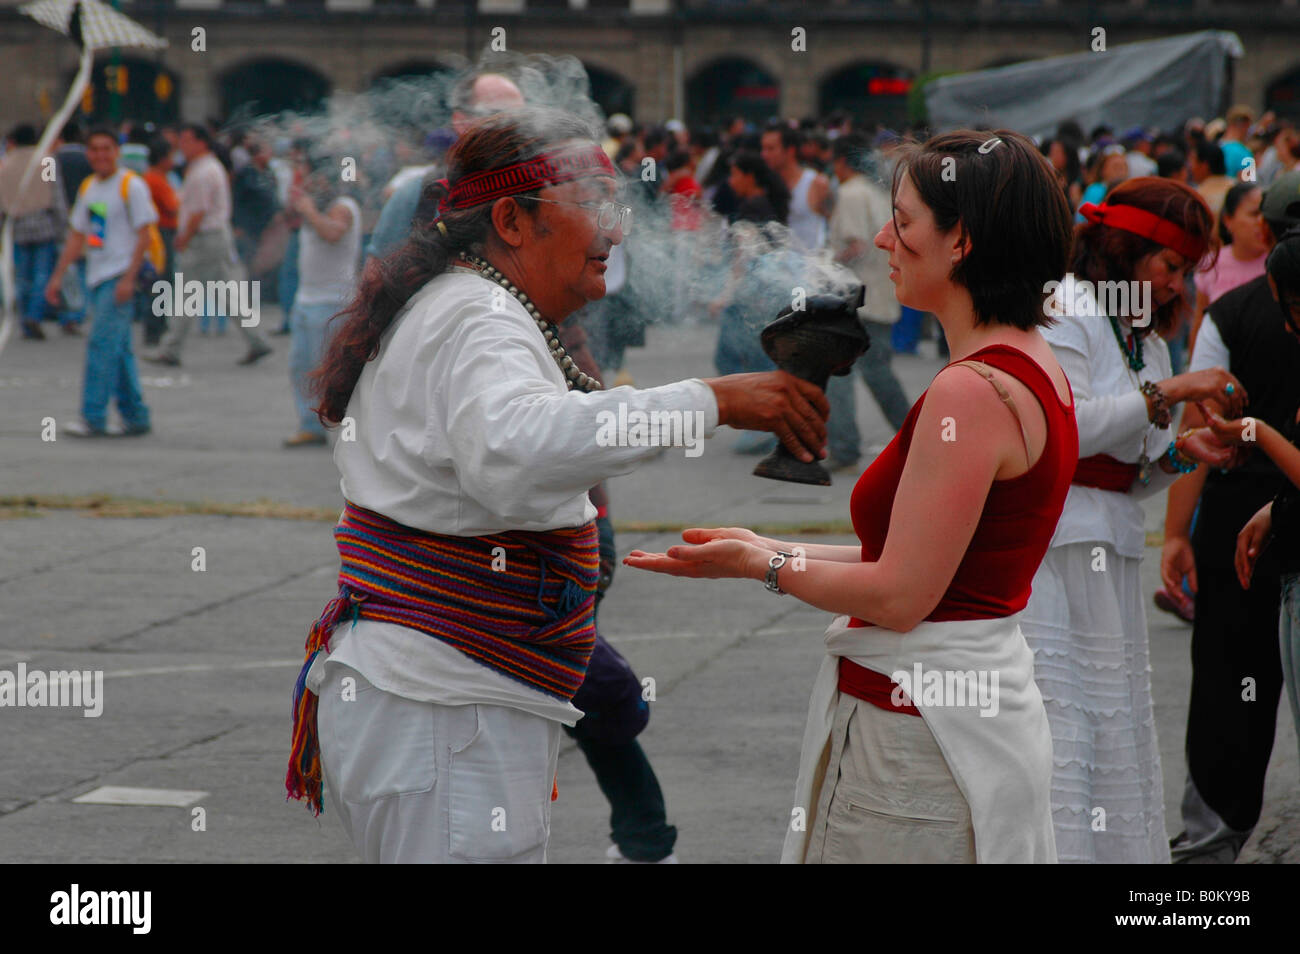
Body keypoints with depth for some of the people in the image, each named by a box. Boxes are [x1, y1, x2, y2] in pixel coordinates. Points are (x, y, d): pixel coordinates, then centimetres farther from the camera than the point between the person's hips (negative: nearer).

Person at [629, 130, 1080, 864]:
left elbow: (900, 596, -20)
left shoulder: (971, 392, -19)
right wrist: (782, 550, 14)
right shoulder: (1035, 369, 12)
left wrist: (768, 566, -7)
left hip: (920, 734, -10)